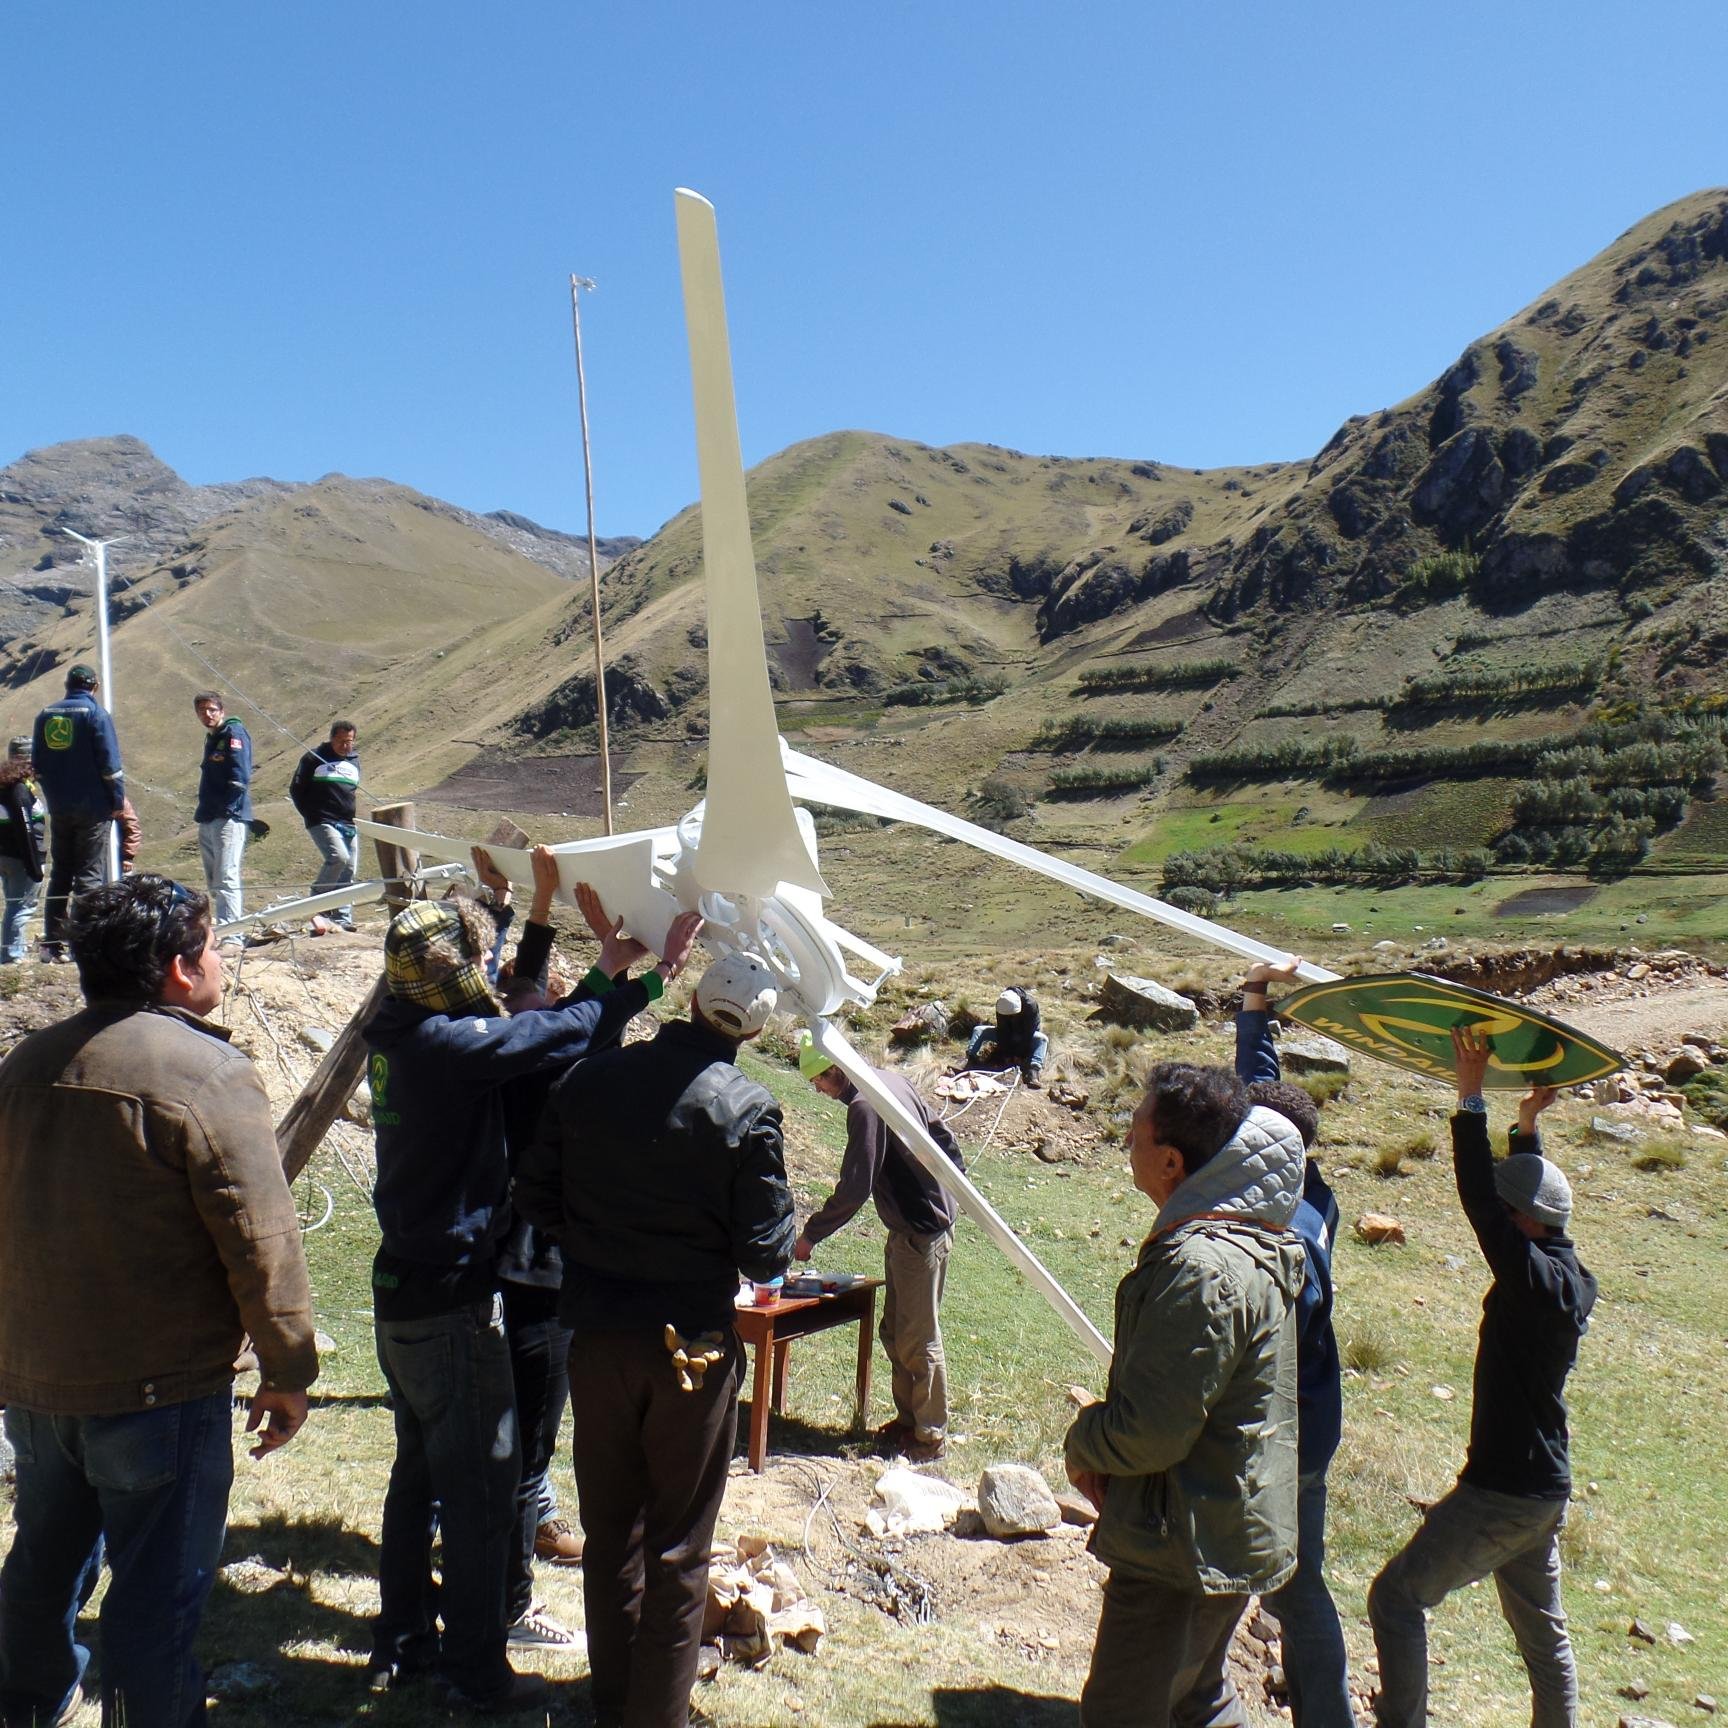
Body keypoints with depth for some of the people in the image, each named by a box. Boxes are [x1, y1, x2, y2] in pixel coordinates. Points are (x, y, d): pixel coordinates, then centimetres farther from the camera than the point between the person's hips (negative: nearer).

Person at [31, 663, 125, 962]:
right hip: (92, 808, -5)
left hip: (58, 809, 5)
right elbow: (110, 763, -12)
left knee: (59, 874, 12)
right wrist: (117, 802, -5)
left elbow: (36, 764, 14)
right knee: (90, 875, -2)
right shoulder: (95, 713, -7)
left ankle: (53, 943, 12)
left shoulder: (46, 715, 9)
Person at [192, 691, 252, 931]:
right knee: (213, 882, 14)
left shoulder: (234, 733, -6)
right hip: (208, 821, 10)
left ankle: (231, 935, -14)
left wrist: (225, 808, -18)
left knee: (226, 879, -14)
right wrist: (203, 811, 13)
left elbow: (240, 777, -17)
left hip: (228, 819, -10)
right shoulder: (212, 739, 21)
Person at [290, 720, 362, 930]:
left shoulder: (354, 760, 16)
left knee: (349, 871, 3)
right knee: (339, 857, -26)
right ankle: (317, 896, -7)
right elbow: (296, 789, 2)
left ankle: (343, 919, 9)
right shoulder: (314, 757, 0)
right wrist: (311, 815, -3)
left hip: (348, 824, 6)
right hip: (323, 823, -6)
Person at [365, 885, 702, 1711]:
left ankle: (400, 1643, 36)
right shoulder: (448, 1044, -24)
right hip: (452, 1302, -9)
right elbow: (564, 1032, -21)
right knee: (481, 1493, 5)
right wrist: (653, 975, -10)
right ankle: (476, 1673, 19)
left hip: (402, 1293, 9)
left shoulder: (404, 1037, 3)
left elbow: (530, 1029, 7)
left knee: (418, 1473, 22)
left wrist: (604, 972, 11)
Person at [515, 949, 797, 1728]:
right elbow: (765, 1255, -14)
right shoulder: (746, 1109, -17)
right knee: (678, 1549, 12)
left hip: (596, 1337, 4)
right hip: (693, 1348, -3)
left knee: (609, 1531, 19)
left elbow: (535, 1199, 0)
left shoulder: (587, 1080, -6)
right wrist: (793, 1226, 7)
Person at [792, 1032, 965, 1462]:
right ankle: (908, 1418, 28)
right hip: (910, 1227, 10)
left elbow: (854, 1189, -22)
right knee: (894, 1331, 17)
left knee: (918, 1339, 1)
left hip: (921, 1232, -10)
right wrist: (949, 1186, 20)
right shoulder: (893, 1080, 6)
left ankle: (930, 1436, 13)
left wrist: (811, 1233, -12)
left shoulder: (864, 1106, -22)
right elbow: (943, 1136, 14)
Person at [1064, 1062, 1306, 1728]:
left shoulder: (1202, 1269, -30)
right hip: (1233, 1536, 10)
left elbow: (1147, 1434, -27)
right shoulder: (1253, 1243, 3)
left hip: (1184, 1551, -10)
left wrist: (1082, 1444, -7)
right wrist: (1104, 1443, 0)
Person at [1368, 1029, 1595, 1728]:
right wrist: (1526, 1130, 15)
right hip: (1544, 1486, 10)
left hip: (1504, 1491, -9)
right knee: (1542, 1628, 22)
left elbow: (1481, 1206, -30)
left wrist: (1471, 1100, -28)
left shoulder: (1541, 1281, -24)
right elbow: (1527, 1197, 18)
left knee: (1396, 1597, -1)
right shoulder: (1570, 1275, 2)